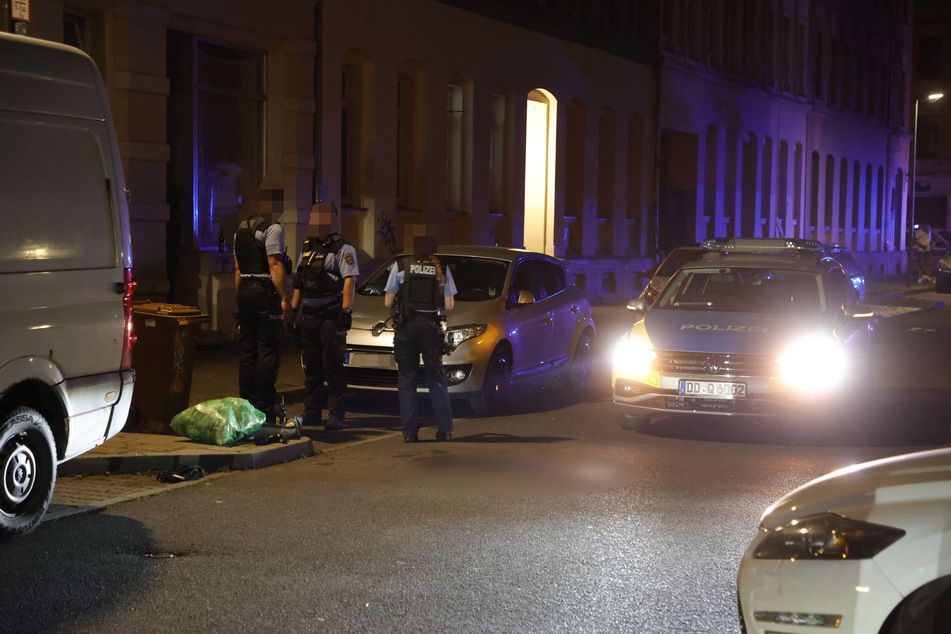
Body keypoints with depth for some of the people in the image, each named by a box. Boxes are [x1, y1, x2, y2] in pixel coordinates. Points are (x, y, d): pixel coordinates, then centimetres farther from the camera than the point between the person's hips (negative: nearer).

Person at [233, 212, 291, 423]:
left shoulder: (240, 229, 16)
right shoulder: (273, 228, -9)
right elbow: (274, 265, -16)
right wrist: (284, 299, -16)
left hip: (244, 292, 8)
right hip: (265, 294, -8)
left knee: (248, 352, 11)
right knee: (268, 352, -5)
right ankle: (263, 409, -8)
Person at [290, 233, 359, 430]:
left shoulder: (342, 248, -5)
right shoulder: (307, 248, 17)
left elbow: (349, 280, -14)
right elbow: (299, 283, 21)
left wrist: (346, 311, -22)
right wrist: (292, 310, 17)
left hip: (331, 316, -7)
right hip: (308, 316, 7)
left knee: (333, 365, -5)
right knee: (311, 365, 10)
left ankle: (336, 415, 0)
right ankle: (311, 413, 17)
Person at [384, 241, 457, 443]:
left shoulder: (400, 266, -3)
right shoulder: (442, 269, 1)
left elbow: (388, 301, 0)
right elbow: (448, 305, 2)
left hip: (406, 327, -1)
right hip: (432, 327, 1)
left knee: (406, 381, 6)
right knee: (437, 380, 11)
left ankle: (410, 432, 3)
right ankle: (445, 430, 9)